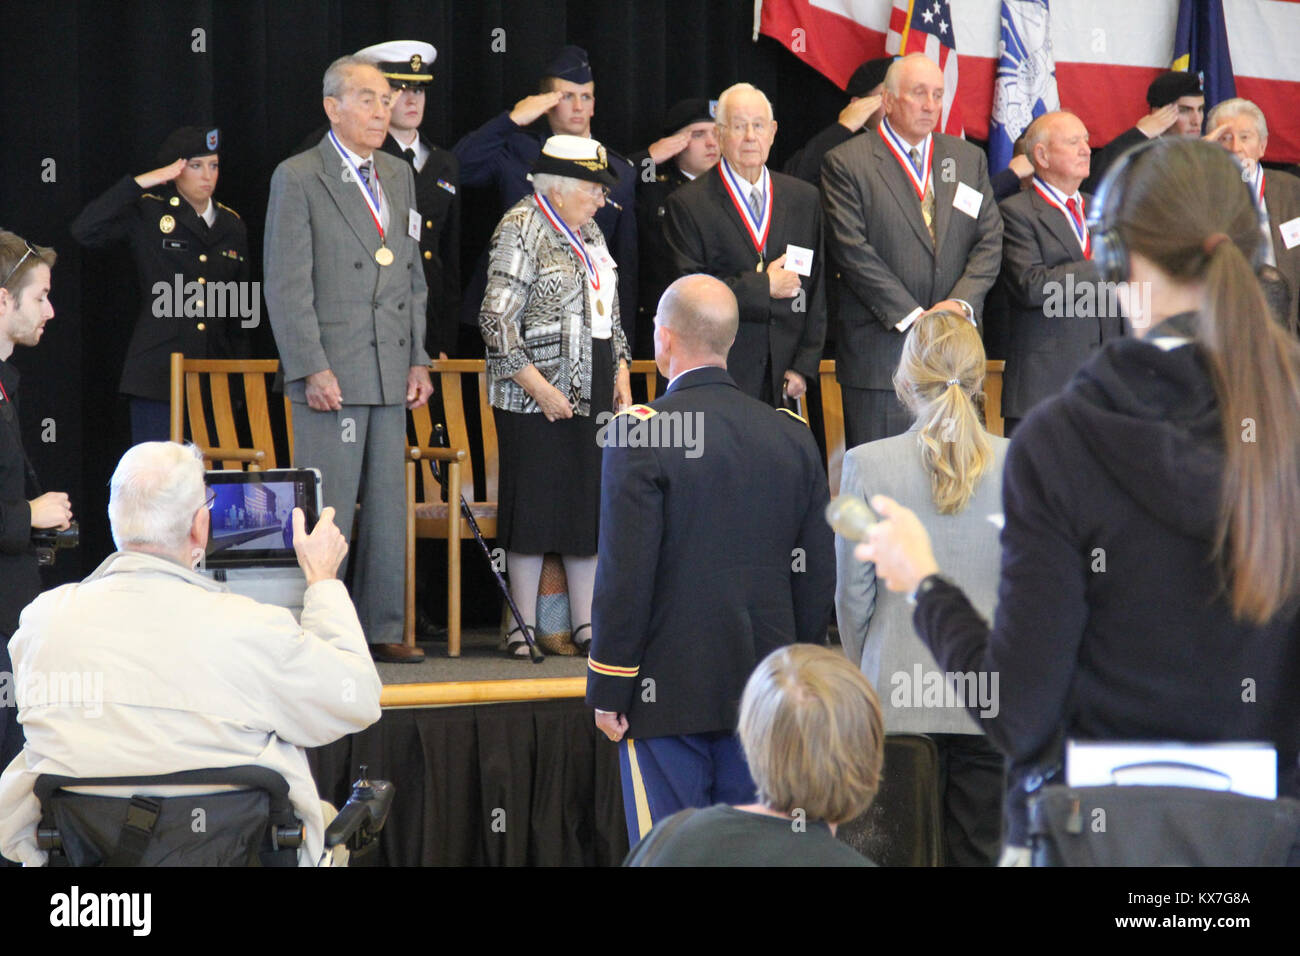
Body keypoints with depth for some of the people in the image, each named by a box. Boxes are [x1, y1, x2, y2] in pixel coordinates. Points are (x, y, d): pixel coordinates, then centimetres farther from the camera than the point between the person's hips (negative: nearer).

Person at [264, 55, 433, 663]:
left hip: (390, 372, 7)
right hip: (330, 372, -7)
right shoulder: (297, 179, -5)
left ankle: (380, 628, 15)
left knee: (387, 505, 8)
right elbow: (287, 285, -10)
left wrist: (418, 359, 11)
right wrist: (312, 370, -16)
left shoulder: (399, 177, 16)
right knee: (326, 507, -6)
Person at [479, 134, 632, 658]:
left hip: (594, 395, 7)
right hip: (537, 398, -7)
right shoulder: (521, 227, -9)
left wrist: (622, 375, 11)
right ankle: (524, 626, 3)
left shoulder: (588, 232, 16)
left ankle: (586, 623, 13)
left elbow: (610, 315, 23)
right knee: (534, 506, -4)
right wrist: (538, 387, -17)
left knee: (591, 506, 7)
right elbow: (497, 319, -14)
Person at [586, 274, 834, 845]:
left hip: (670, 692, -5)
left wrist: (607, 689, -6)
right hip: (766, 691, 5)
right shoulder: (792, 436, 6)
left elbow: (625, 573, -13)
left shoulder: (640, 436, -11)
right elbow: (817, 574, 9)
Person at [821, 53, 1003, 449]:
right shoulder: (847, 163, -1)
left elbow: (990, 241, 10)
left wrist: (962, 304, -8)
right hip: (881, 351, -4)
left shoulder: (969, 159, 15)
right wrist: (912, 316, -14)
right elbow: (853, 252, -8)